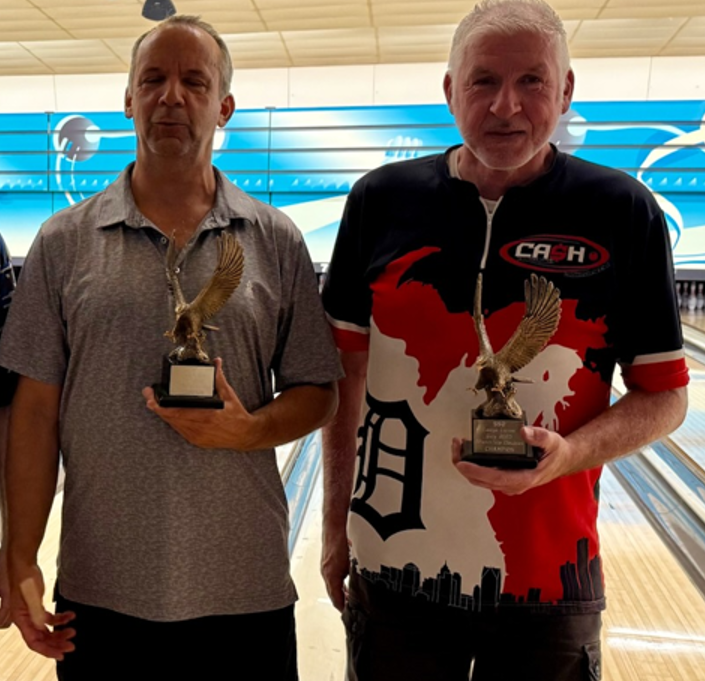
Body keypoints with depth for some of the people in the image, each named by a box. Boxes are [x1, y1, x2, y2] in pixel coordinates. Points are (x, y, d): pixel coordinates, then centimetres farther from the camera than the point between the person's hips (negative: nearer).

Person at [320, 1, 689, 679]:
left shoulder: (623, 214, -7)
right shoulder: (381, 201, -4)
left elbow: (664, 394, -1)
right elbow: (346, 370, 1)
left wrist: (569, 454, -19)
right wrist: (335, 524, 4)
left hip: (547, 583, 0)